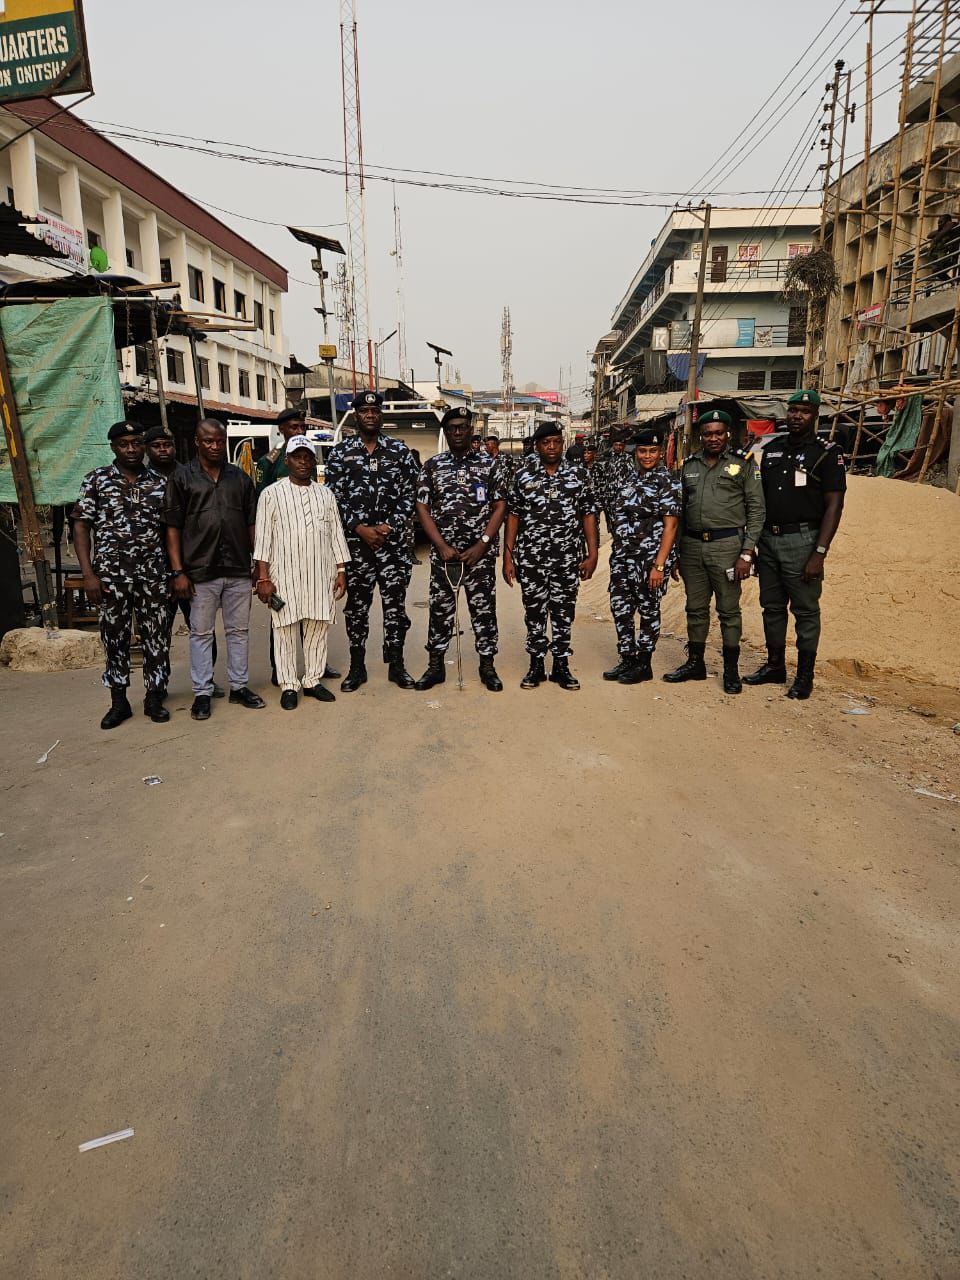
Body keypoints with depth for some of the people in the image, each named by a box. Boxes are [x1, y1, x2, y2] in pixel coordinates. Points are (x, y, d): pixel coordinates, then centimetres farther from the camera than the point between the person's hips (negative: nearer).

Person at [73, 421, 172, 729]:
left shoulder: (158, 482, 6)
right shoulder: (96, 480, 2)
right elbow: (81, 527, 0)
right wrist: (88, 574, -8)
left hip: (153, 574, 1)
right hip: (111, 574, -1)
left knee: (156, 636, 5)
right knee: (114, 637, 7)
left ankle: (154, 698, 19)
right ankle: (118, 702, 19)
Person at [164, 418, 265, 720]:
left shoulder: (240, 478, 11)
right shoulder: (182, 477, 2)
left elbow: (251, 524, 12)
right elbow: (173, 527, -1)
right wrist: (178, 572, -7)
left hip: (238, 570, 3)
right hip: (200, 571, -2)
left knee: (239, 630, 10)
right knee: (201, 633, 5)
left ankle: (239, 686, 22)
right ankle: (202, 693, 14)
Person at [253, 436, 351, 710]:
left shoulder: (326, 494, 11)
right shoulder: (271, 494, 1)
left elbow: (336, 535, 12)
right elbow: (263, 537, -2)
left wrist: (340, 571, 7)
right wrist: (263, 578, -7)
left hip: (321, 575, 3)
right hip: (285, 576, -3)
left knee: (317, 629, 7)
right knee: (286, 631, 2)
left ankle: (313, 681, 19)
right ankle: (289, 685, 11)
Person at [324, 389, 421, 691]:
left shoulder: (400, 450, 6)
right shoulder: (340, 453, 6)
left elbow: (410, 495, 2)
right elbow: (334, 497, 1)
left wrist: (389, 527, -9)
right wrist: (359, 528, -10)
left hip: (394, 541, 0)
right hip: (355, 542, 0)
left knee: (395, 604, 4)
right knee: (356, 605, 6)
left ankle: (396, 664, 16)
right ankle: (357, 667, 17)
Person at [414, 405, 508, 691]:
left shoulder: (489, 464, 4)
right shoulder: (432, 465, 7)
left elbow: (500, 507, 1)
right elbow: (422, 508, 3)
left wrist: (482, 545, -9)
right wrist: (442, 546, -8)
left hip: (480, 552, -1)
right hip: (443, 552, 1)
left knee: (484, 608, 3)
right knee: (439, 608, 6)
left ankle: (487, 666, 14)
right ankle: (436, 666, 16)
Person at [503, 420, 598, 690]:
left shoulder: (578, 474, 4)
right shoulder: (523, 475, 2)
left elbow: (588, 515, 4)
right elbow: (512, 516, 3)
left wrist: (592, 554, -2)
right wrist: (508, 556, -2)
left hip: (568, 559, 1)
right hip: (531, 559, 0)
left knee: (564, 613, 7)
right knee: (534, 612, 8)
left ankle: (561, 665, 20)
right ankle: (536, 665, 20)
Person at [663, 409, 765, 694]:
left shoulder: (744, 463, 0)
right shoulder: (689, 465, 12)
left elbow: (756, 509, -3)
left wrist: (747, 553, -10)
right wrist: (675, 552, 13)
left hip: (726, 545, -4)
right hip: (692, 545, 4)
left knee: (729, 610, 2)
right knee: (695, 609, 12)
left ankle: (731, 669, 14)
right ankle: (695, 663, 25)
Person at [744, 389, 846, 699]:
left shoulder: (826, 452, -4)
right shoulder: (771, 450, 12)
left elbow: (834, 505, -8)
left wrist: (820, 553, -16)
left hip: (802, 540, -5)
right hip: (768, 539, 6)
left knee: (805, 610, 1)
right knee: (772, 607, 12)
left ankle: (805, 675, 10)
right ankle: (775, 666, 25)